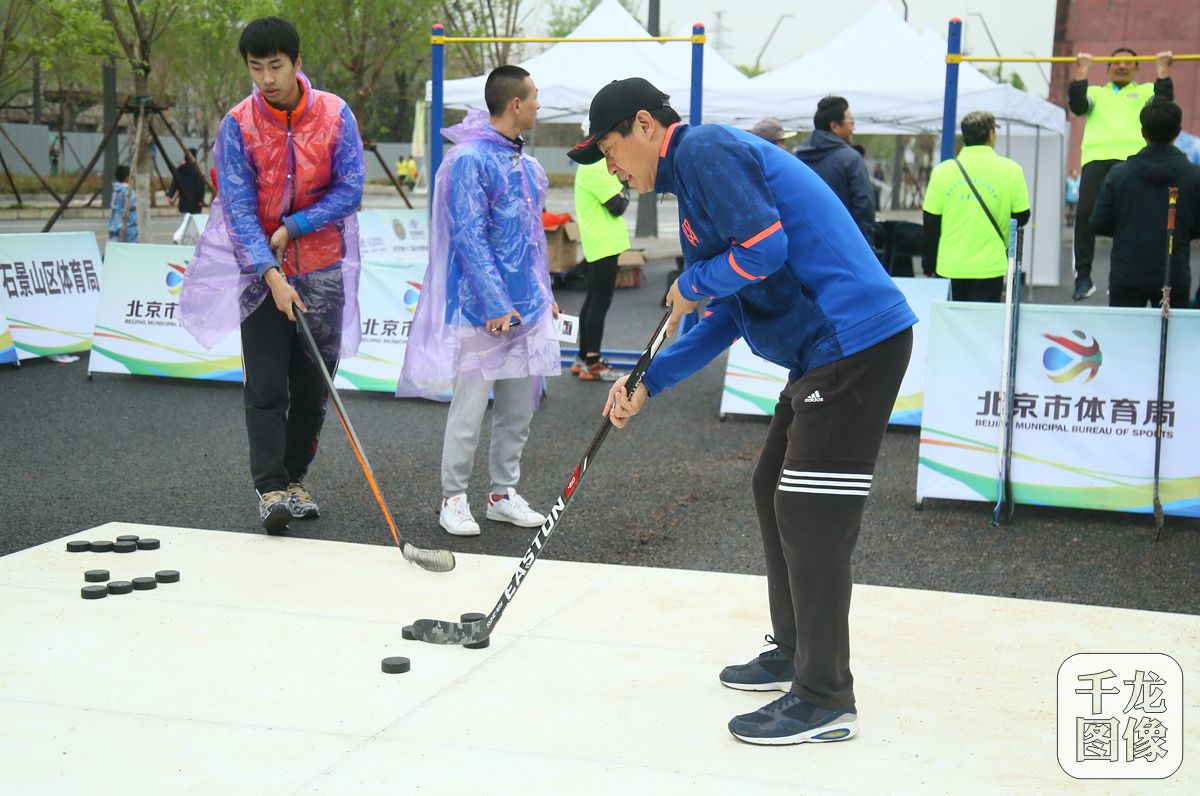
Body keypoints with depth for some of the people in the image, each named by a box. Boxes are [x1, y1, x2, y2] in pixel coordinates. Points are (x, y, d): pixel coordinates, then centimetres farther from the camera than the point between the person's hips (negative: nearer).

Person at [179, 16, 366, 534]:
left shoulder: (334, 115, -6)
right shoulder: (237, 125, -8)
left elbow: (350, 189, -6)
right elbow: (238, 206, -12)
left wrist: (291, 228, -13)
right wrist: (271, 275, -22)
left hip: (322, 269, 2)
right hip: (260, 271, -1)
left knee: (313, 385, 8)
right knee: (265, 386, -6)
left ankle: (295, 480, 22)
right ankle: (270, 490, -4)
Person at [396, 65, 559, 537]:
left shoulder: (526, 166, 13)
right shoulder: (470, 160, -12)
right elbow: (469, 238, -17)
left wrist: (543, 296, 17)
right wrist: (496, 306, -20)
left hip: (526, 308, 8)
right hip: (481, 309, -8)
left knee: (519, 409, 12)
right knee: (469, 409, -1)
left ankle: (503, 494, 23)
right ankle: (454, 499, 12)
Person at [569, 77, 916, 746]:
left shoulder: (705, 149, -9)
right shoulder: (696, 170, 23)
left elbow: (764, 247, -22)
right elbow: (733, 315, 23)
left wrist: (693, 285, -4)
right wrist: (649, 382, 18)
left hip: (856, 340, -11)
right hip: (828, 346, 11)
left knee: (812, 514, -8)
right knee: (777, 490, 18)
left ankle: (825, 702, 0)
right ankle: (796, 652, 31)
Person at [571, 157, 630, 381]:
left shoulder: (595, 166, 15)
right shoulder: (596, 169, -18)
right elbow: (618, 207, -18)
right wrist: (623, 194, 0)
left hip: (599, 244, 11)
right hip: (604, 243, -11)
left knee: (594, 300, 14)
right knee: (601, 302, -7)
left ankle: (584, 358, 21)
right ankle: (592, 364, -3)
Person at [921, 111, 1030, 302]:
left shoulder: (942, 171, -2)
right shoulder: (1011, 170, -6)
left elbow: (931, 223, 1)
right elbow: (1021, 217, -1)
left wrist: (928, 265, 11)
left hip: (951, 266, 2)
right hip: (990, 267, -2)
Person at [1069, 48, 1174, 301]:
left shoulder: (1145, 92, 29)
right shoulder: (1095, 92, 31)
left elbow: (1164, 100, 8)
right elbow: (1077, 104, 11)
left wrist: (1163, 69, 3)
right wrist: (1081, 71, 5)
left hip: (1132, 157, -1)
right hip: (1096, 156, 1)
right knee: (1085, 212, -16)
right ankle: (1083, 275, -12)